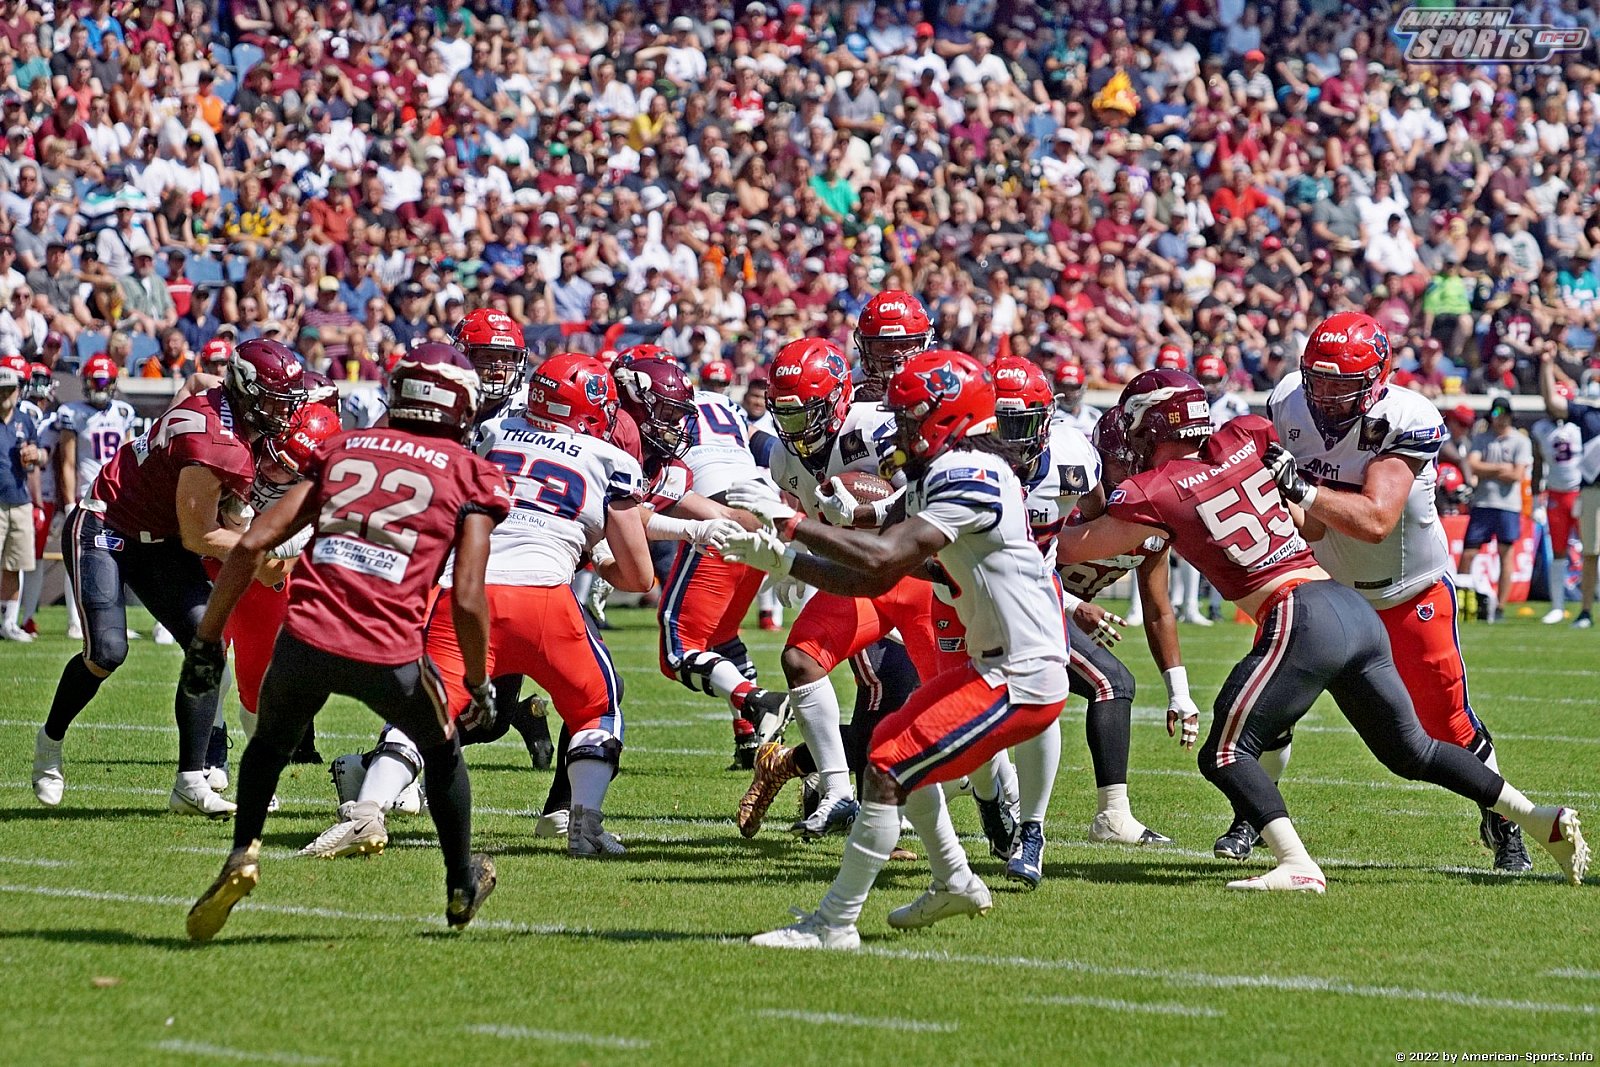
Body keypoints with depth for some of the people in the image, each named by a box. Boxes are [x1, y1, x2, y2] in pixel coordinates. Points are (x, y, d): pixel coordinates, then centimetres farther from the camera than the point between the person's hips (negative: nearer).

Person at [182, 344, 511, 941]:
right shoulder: (469, 476, 9)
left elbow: (252, 545, 11)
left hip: (305, 638, 2)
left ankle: (242, 856, 13)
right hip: (388, 654, -2)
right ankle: (463, 887, 42)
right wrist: (479, 684, 15)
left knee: (271, 745, 32)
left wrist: (207, 640, 17)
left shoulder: (343, 449, 18)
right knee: (442, 752, 29)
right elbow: (467, 600, 0)